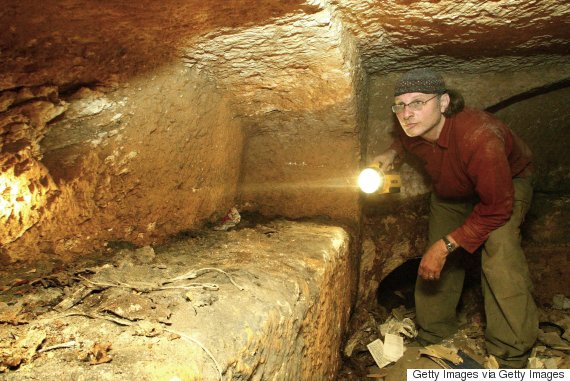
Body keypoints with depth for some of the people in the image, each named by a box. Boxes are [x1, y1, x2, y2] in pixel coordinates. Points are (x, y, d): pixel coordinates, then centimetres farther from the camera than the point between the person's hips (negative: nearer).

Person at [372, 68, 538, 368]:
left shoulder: (479, 137, -44)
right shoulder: (415, 129, -24)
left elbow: (496, 208, -36)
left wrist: (446, 245, -37)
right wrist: (392, 152, -17)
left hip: (507, 182, -6)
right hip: (451, 190, 6)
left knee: (498, 250, -29)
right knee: (436, 260, 6)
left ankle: (511, 356, -15)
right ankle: (432, 336, 25)